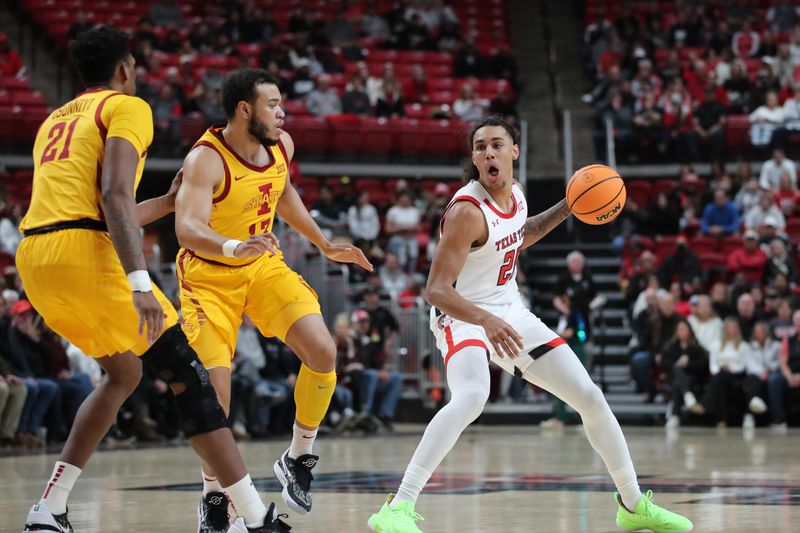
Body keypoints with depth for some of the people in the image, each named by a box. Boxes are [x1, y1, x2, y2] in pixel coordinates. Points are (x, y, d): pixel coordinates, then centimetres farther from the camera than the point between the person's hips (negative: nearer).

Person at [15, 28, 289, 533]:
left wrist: (169, 202, 42)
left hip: (34, 259, 8)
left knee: (123, 373, 25)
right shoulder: (127, 107, 4)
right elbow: (115, 197, -13)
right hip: (85, 255, -8)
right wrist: (139, 283, -21)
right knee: (189, 375, 0)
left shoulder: (55, 121, 28)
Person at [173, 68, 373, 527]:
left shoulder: (282, 145, -5)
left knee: (323, 352, -13)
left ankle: (298, 459, 7)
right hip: (210, 276, -5)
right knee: (215, 392, -15)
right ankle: (214, 496, 7)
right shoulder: (206, 160, -26)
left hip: (264, 265, 5)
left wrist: (325, 245, 19)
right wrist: (235, 247, -58)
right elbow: (187, 230, -40)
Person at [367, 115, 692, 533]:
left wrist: (566, 209, 12)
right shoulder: (468, 211, -24)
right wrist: (486, 321, -44)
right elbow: (437, 290, -28)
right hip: (464, 316, -8)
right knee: (472, 395, -38)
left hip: (511, 314, 8)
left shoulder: (514, 193, 0)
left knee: (590, 396, 6)